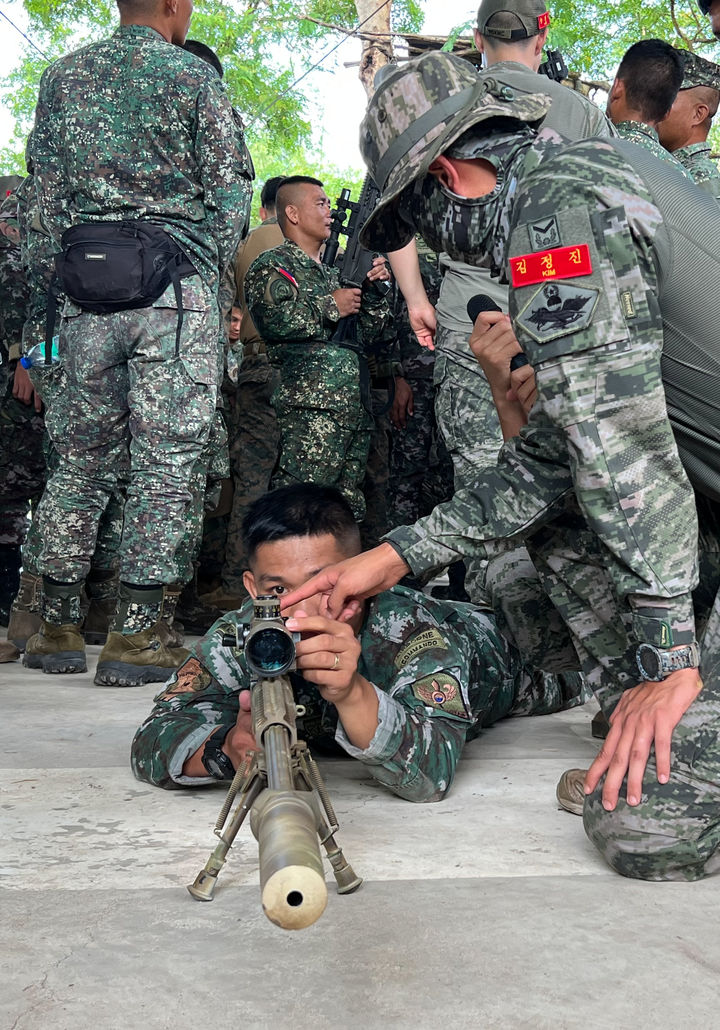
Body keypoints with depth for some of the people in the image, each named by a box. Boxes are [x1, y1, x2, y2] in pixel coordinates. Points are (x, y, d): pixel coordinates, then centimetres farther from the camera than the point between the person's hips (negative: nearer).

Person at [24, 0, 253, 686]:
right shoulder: (194, 77, 1)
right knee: (165, 459, -2)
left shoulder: (62, 76, 14)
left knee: (82, 455, 11)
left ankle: (56, 628, 16)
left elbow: (47, 191, 12)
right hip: (176, 283, -4)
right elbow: (229, 192, -1)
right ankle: (134, 636, -3)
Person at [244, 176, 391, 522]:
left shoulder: (333, 272, 28)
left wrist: (374, 291, 12)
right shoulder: (272, 266, 3)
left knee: (348, 513, 8)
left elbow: (368, 332, 28)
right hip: (310, 408, -8)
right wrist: (331, 306, -7)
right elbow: (276, 319, -17)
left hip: (354, 411, 8)